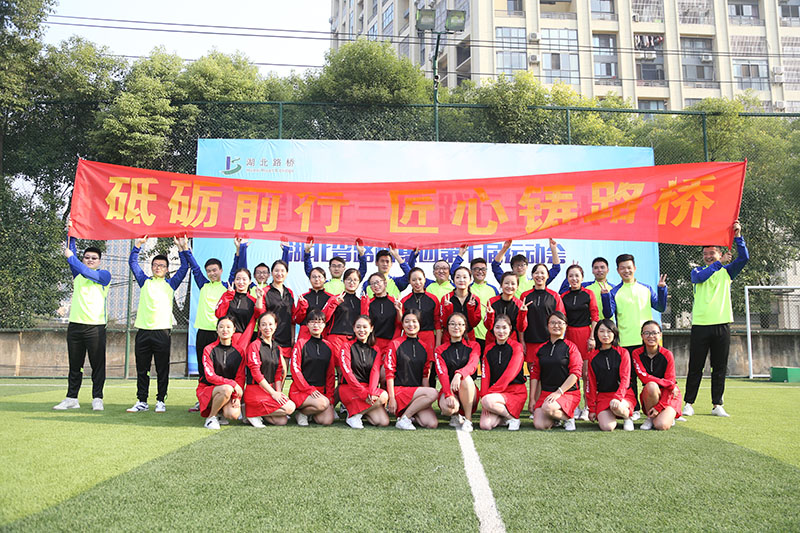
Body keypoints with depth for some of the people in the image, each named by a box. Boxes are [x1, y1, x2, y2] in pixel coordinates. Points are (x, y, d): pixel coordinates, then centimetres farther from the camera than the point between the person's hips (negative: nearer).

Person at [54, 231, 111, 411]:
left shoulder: (104, 275, 1)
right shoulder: (77, 273, 17)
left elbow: (88, 273, -16)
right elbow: (70, 252, 13)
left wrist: (70, 256, -10)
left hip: (95, 327, -4)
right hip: (75, 325, 5)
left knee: (98, 365, -1)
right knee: (74, 366, 9)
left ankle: (97, 399, 5)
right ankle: (71, 398, 15)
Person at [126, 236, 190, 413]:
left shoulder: (170, 284, 12)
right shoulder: (145, 282, 16)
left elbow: (184, 267, 6)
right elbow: (133, 263, 15)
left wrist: (182, 248, 0)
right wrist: (138, 245, 7)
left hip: (162, 331, -2)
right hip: (143, 331, 2)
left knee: (162, 369, 1)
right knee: (142, 369, 5)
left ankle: (160, 401, 8)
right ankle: (142, 401, 13)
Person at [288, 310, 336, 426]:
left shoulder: (328, 346, 11)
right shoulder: (301, 343, -1)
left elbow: (331, 374, 13)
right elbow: (295, 369, -6)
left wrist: (329, 395, 2)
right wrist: (309, 389, -14)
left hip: (320, 391, 5)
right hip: (300, 390, -4)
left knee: (327, 421, -16)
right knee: (322, 403, -32)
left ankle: (308, 410, 14)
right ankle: (301, 412, -3)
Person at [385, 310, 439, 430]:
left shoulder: (425, 348, 13)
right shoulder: (395, 344, 0)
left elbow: (425, 376, 14)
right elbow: (389, 373, -4)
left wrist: (425, 398, 3)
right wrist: (391, 398, -11)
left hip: (417, 391, 5)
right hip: (399, 390, -4)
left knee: (432, 424, -19)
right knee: (433, 393, -29)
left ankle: (409, 412, 7)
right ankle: (403, 419, -15)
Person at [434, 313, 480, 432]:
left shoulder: (473, 346, 7)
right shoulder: (440, 350, 8)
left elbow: (473, 365, -14)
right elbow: (442, 374, -8)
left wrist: (458, 374, -38)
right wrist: (449, 395, -27)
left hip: (469, 392, 0)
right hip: (448, 390, 0)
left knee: (466, 378, -34)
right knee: (447, 407, -35)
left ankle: (468, 419, -20)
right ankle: (454, 414, 3)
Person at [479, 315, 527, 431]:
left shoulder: (516, 347, -3)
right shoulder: (488, 349, 10)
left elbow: (510, 374, -13)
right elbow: (485, 375, 4)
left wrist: (490, 392, -18)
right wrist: (484, 396, -12)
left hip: (515, 392, -4)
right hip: (494, 392, 4)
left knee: (488, 400, -33)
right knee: (485, 425, -21)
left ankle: (513, 417, -8)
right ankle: (503, 417, 10)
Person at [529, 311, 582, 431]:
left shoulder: (571, 347, 0)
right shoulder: (541, 349, 12)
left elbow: (575, 373, -8)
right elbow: (535, 374, 13)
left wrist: (559, 392, -16)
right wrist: (531, 399, 7)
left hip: (568, 393, -4)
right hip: (546, 393, 4)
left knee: (547, 408, -34)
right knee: (539, 425, -17)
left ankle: (568, 418, -3)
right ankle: (557, 417, 15)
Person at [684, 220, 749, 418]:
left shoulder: (726, 272, 13)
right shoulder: (697, 271, 10)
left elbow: (744, 258, 0)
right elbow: (700, 277, -13)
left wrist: (738, 236, -9)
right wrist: (719, 263, -10)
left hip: (722, 325, 2)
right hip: (700, 325, -2)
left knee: (720, 368, 5)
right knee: (695, 367, 1)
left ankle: (717, 405, 12)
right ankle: (689, 404, 6)